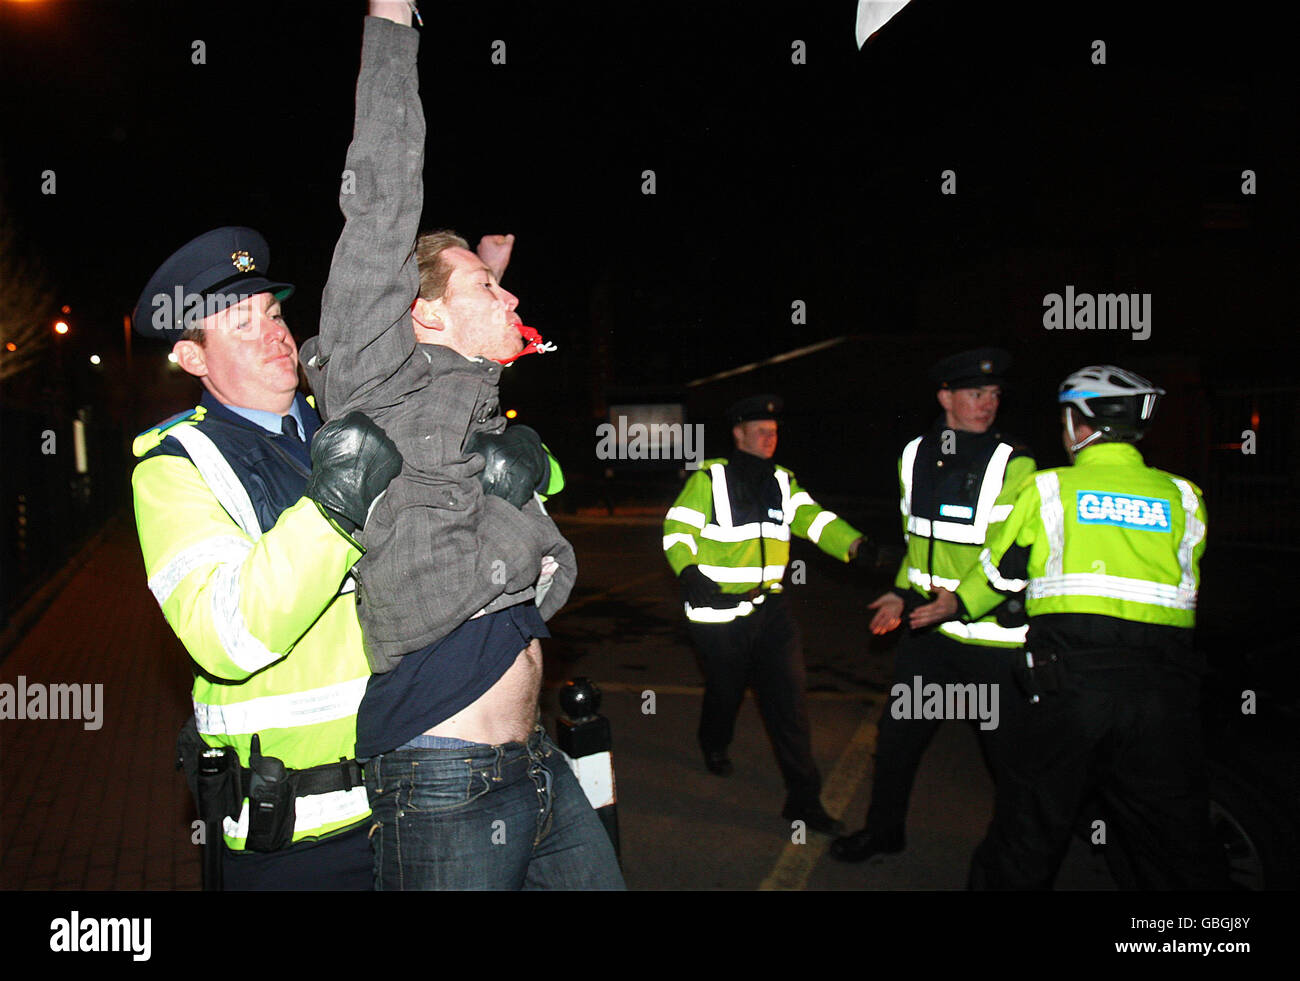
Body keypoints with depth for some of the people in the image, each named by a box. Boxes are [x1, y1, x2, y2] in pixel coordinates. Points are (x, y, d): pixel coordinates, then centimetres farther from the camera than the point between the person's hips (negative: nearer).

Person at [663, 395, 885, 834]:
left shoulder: (782, 482, 11)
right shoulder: (709, 479, -5)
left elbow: (813, 519, 0)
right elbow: (677, 528, -8)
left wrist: (855, 545, -17)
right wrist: (688, 570, -26)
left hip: (771, 607, 4)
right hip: (718, 609, -4)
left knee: (788, 698, -1)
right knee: (725, 689, 13)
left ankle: (803, 798, 7)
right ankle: (714, 747, 47)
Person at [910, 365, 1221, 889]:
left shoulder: (1046, 488, 3)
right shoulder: (1183, 497, 9)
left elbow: (999, 570, 12)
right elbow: (1185, 585, 19)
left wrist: (958, 603, 30)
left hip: (1070, 674, -2)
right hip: (1164, 685, 2)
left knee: (1028, 834, 10)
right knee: (1178, 845, 11)